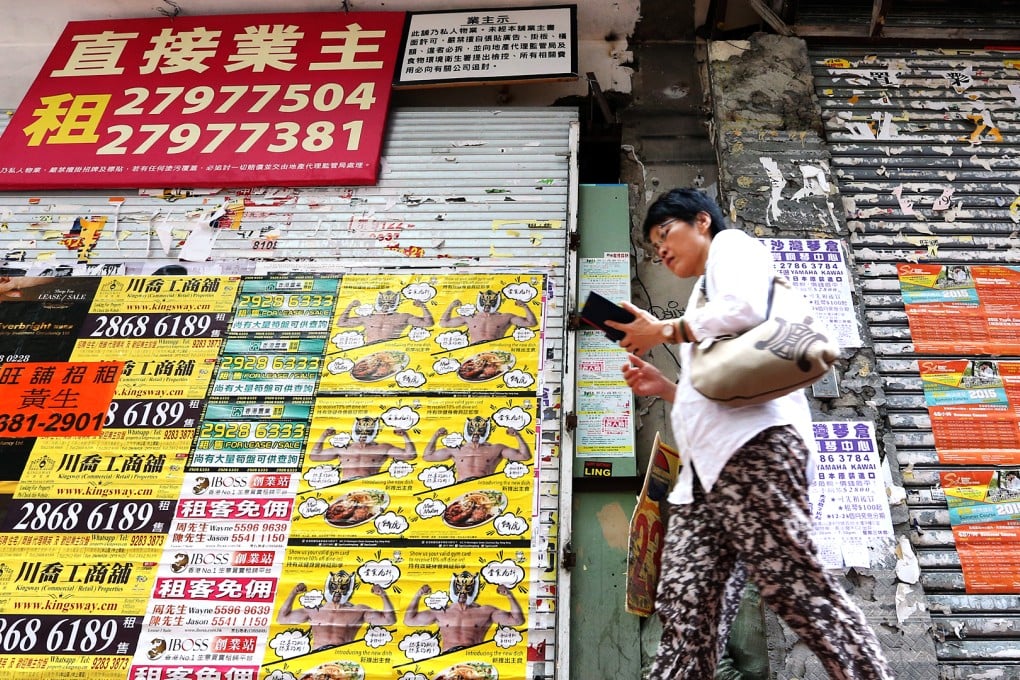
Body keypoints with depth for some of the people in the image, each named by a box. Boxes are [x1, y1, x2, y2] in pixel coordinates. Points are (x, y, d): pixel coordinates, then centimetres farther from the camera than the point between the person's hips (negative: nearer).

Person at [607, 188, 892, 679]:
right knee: (685, 610, -3)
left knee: (797, 591, -14)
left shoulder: (732, 244, 13)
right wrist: (664, 388, 19)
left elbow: (746, 309, -11)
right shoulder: (703, 300, 36)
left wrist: (663, 331, 0)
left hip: (751, 442, -9)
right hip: (706, 464, 9)